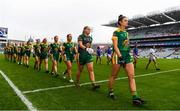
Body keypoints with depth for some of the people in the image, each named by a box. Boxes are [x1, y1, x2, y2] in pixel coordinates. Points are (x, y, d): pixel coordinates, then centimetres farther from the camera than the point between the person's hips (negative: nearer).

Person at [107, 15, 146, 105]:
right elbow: (115, 46, -14)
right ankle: (110, 92, 26)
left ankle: (135, 97, 0)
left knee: (132, 76, -2)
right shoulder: (116, 32, -6)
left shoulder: (126, 33, 16)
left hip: (127, 55, 7)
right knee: (113, 76, 6)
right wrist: (120, 56, -22)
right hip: (118, 55, -7)